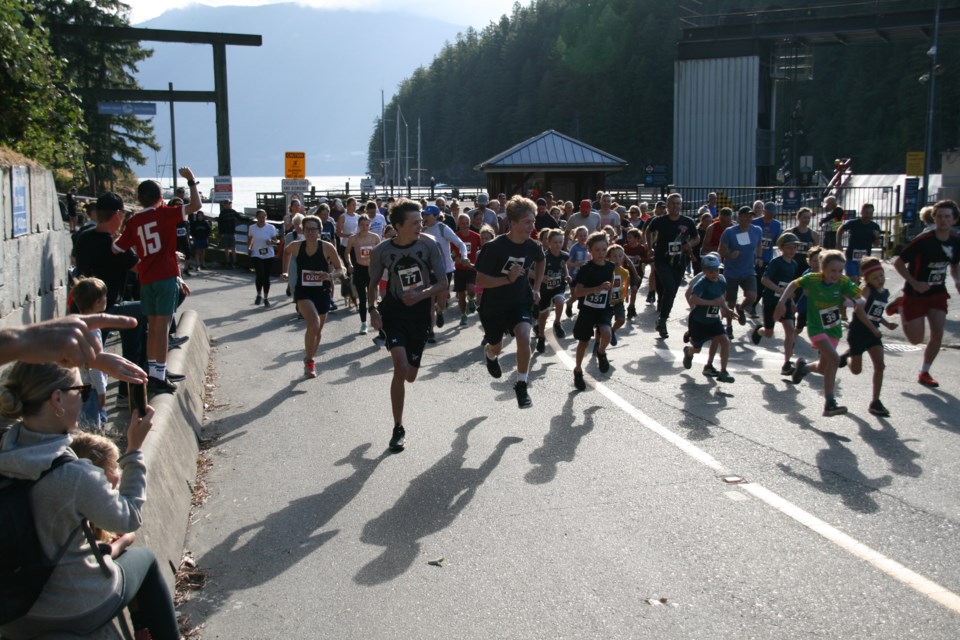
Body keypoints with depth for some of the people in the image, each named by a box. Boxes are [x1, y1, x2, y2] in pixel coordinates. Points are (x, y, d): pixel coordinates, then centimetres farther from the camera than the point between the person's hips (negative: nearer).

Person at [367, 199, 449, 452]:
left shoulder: (428, 244, -12)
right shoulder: (382, 251, -11)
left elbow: (442, 283, -8)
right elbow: (373, 284, 5)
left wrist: (421, 295, -24)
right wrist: (373, 309, -9)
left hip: (420, 311, 2)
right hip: (394, 310, -1)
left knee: (409, 375, 10)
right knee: (400, 367, -21)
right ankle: (398, 428, -6)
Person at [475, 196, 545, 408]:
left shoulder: (533, 247, -10)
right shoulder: (494, 248, -23)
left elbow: (540, 261, 16)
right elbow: (480, 281, -21)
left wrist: (536, 288, 9)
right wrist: (508, 278, -31)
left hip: (520, 302, 2)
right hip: (493, 305, -2)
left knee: (524, 336, -26)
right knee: (496, 348, 17)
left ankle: (521, 386, -8)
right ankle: (489, 353, 58)